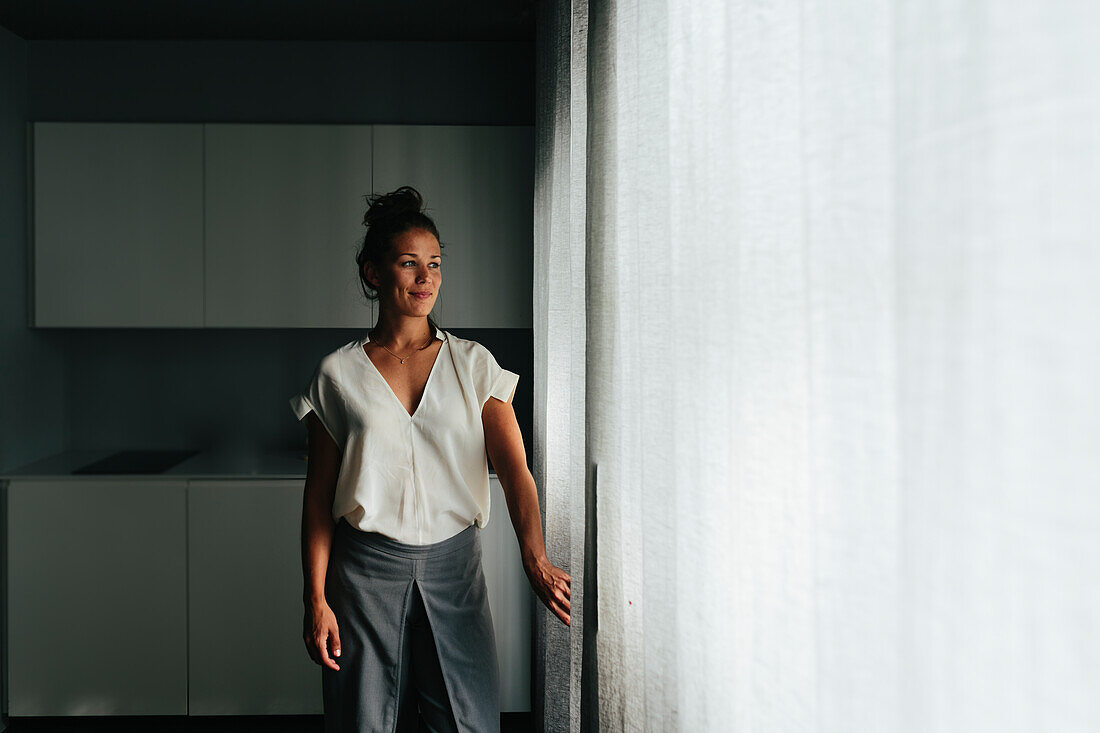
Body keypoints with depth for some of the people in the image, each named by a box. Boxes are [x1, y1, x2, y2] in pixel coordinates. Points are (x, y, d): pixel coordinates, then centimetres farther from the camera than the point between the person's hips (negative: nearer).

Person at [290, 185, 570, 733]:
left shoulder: (474, 365, 2)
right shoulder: (337, 374, 1)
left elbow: (514, 468, -6)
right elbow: (318, 496, 2)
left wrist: (535, 557, -22)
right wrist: (315, 599, -3)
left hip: (454, 565, 1)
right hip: (367, 569, 0)